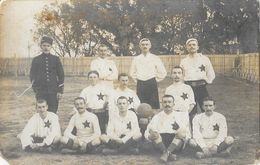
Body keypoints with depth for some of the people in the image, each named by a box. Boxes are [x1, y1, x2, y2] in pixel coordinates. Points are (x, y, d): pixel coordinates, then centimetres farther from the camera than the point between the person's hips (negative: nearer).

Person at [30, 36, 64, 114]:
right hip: (41, 92, 0)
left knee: (53, 112, 1)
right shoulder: (36, 60, 4)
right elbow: (32, 76, 5)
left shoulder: (56, 59, 6)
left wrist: (60, 91, 0)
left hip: (53, 92, 1)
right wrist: (35, 90, -2)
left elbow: (61, 75, 5)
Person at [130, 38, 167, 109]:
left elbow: (163, 73, 5)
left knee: (154, 106, -5)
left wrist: (156, 80, 2)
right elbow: (132, 73, 22)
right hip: (140, 85, 2)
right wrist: (137, 80, 11)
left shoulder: (155, 58, 2)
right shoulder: (136, 59, 9)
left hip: (152, 84, -2)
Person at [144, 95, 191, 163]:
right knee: (153, 132, -25)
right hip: (160, 143, 0)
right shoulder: (157, 117, 13)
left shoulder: (178, 117, 12)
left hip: (176, 144, 0)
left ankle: (166, 153, -41)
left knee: (181, 134, -26)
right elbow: (147, 133, 5)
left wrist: (179, 130, -17)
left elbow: (188, 134, 5)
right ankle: (169, 154, -38)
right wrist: (150, 136, -19)